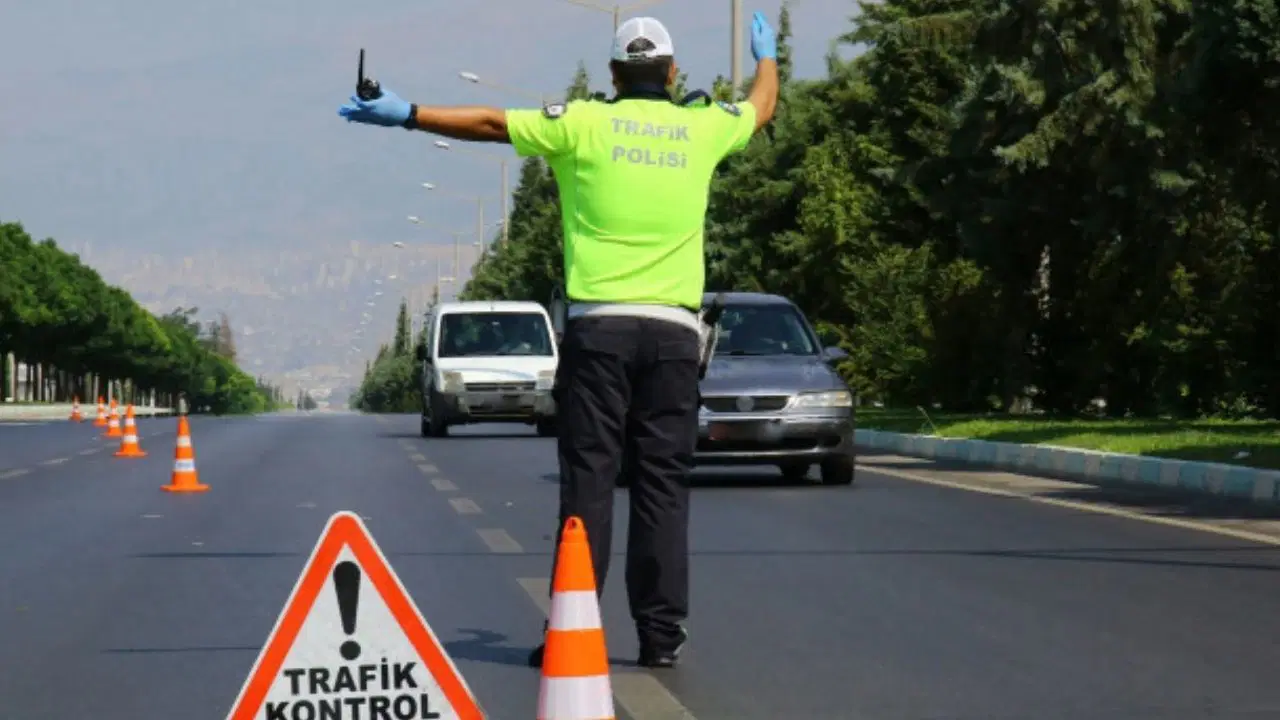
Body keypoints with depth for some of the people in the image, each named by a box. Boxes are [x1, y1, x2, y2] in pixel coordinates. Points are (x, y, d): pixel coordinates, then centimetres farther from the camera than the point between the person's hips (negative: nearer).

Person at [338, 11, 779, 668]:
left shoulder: (584, 123, 1)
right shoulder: (701, 128, 10)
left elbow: (491, 123, 0)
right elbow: (761, 107, 31)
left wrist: (406, 115, 7)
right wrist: (767, 53, 51)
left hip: (599, 324, -2)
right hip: (674, 330, 2)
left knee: (588, 478, -1)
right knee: (663, 482, 4)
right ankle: (661, 631, 3)